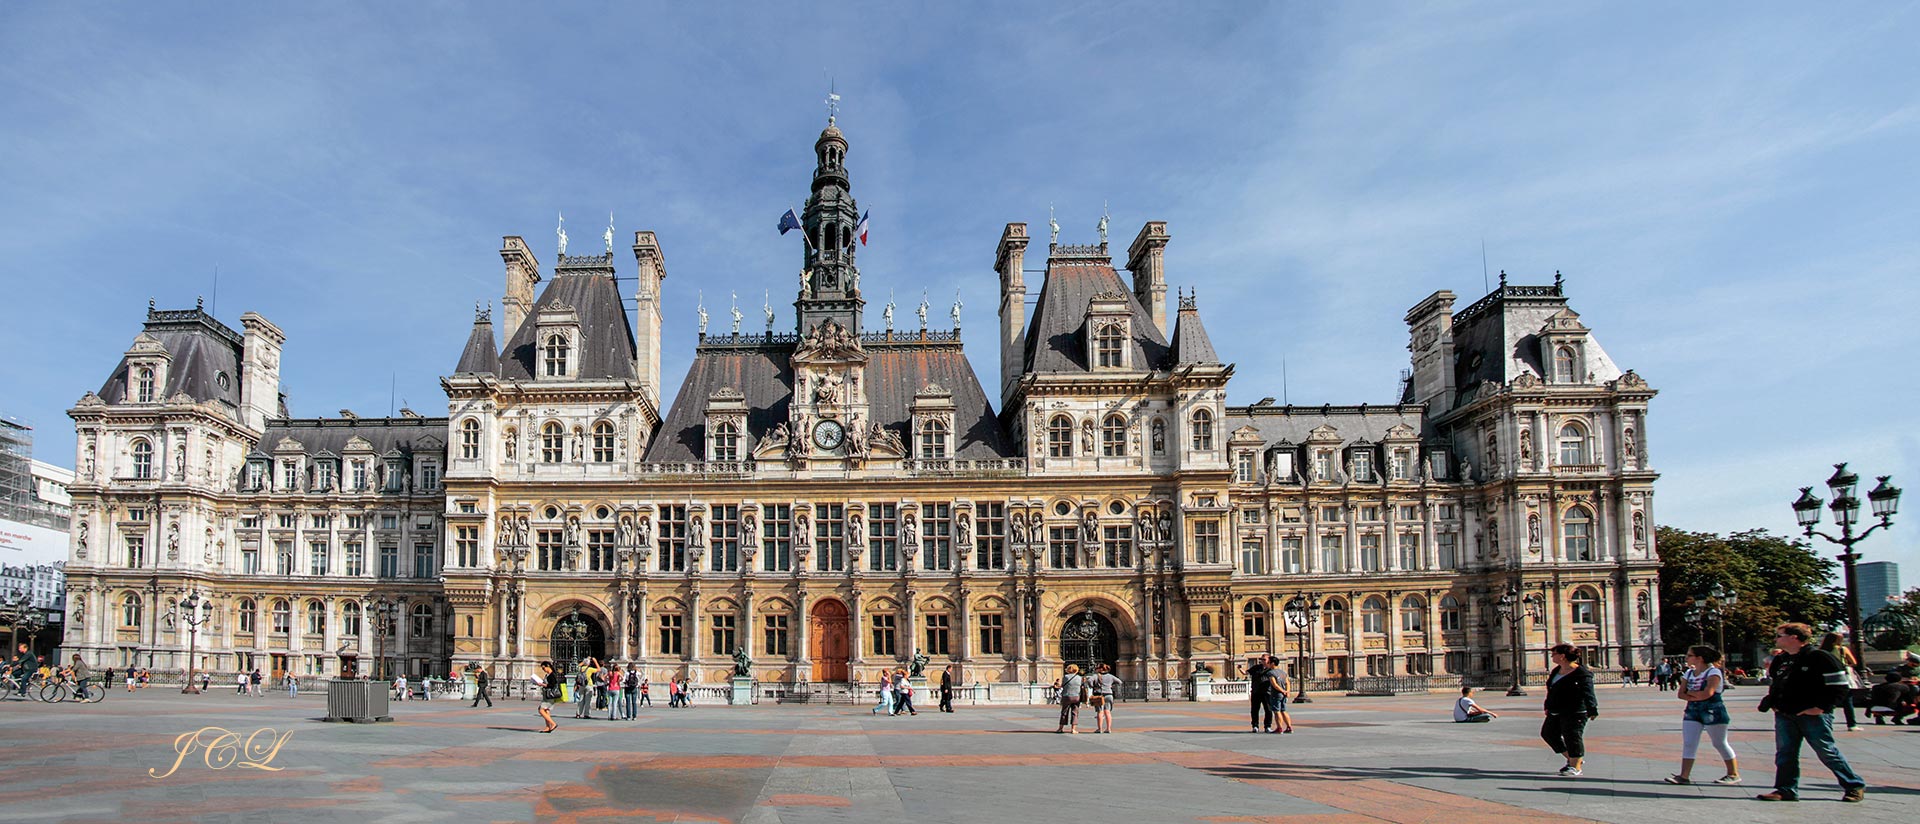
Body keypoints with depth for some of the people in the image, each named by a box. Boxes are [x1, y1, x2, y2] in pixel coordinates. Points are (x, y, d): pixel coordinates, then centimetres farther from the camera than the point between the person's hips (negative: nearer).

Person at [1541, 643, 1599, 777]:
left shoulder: (1581, 673, -15)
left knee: (1573, 737, -7)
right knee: (1548, 733, 13)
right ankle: (1572, 759, 24)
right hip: (1556, 712, 10)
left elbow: (1588, 694, -19)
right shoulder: (1556, 671, 12)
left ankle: (1575, 767, 5)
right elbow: (1551, 691, 21)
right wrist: (1548, 706, 23)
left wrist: (1592, 711, -24)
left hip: (1575, 712, -10)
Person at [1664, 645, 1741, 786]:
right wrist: (1696, 696, -14)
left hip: (1712, 712, -6)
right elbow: (1681, 694, 4)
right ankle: (1684, 775, -4)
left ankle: (1734, 774, 19)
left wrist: (1690, 692, -8)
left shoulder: (1713, 672, -10)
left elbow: (1708, 693, -23)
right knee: (1688, 743, -2)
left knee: (1719, 743, 4)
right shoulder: (1688, 673, 11)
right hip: (1692, 711, 6)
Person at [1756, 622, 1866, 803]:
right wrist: (1771, 703, 11)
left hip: (1813, 715, -7)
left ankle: (1854, 786, 16)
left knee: (1827, 752, 0)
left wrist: (1821, 708, -17)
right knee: (1785, 753, 5)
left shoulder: (1819, 657, -12)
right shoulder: (1780, 660, 12)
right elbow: (1774, 684, 26)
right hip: (1784, 715, 7)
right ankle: (1786, 790, 11)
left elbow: (1838, 686, -14)